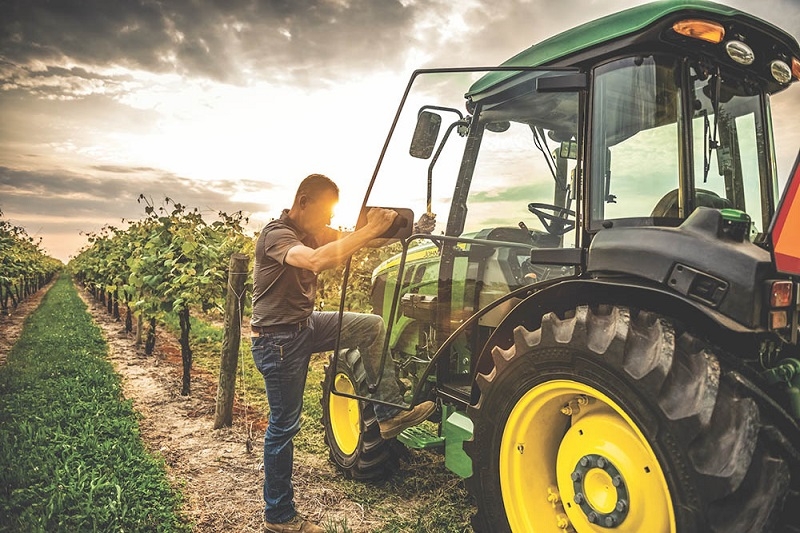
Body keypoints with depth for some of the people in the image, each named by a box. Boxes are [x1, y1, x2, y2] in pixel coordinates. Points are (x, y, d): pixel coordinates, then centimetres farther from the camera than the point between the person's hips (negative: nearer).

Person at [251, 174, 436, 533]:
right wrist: (370, 230, -38)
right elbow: (317, 261, -41)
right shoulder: (276, 235, -22)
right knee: (284, 425, 1)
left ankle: (388, 414, 6)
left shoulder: (314, 232, 6)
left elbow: (350, 241, 2)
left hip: (306, 325, 8)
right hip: (278, 339, -8)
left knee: (372, 326, 2)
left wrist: (385, 229, -16)